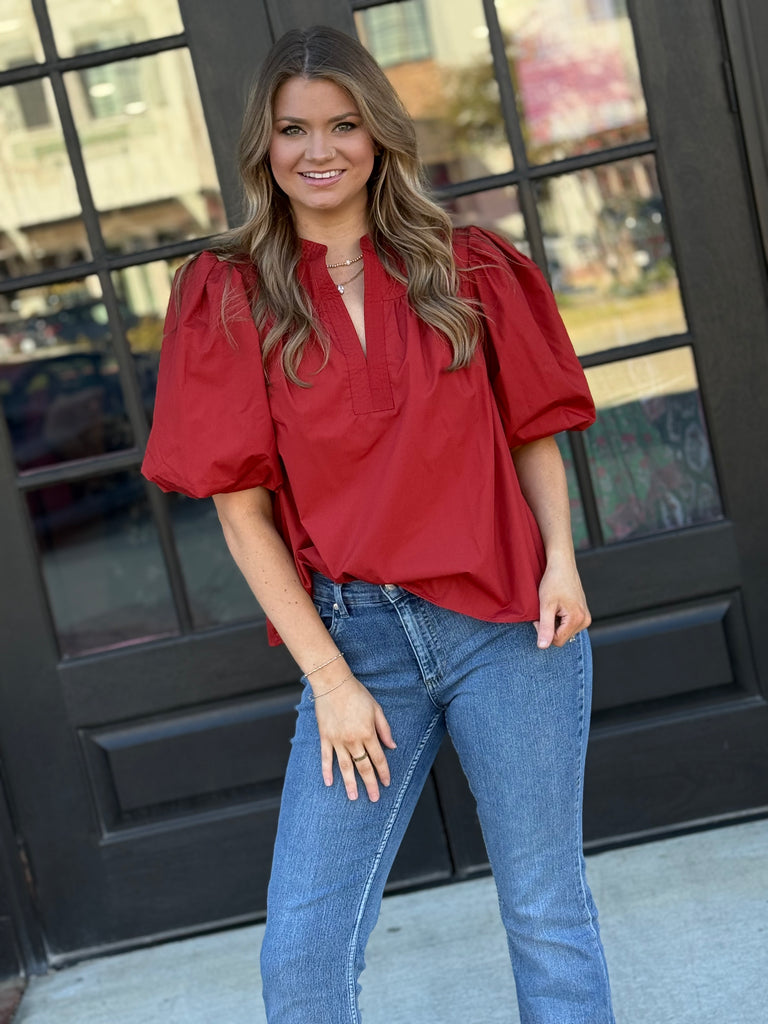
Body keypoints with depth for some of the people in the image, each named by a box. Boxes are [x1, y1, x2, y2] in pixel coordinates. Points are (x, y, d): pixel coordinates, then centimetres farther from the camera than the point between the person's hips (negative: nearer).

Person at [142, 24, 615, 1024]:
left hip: (506, 621, 0)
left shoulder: (469, 270, 5)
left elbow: (532, 433, 12)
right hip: (354, 637, 0)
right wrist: (327, 677, -5)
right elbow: (242, 508, -1)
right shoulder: (229, 299, 1)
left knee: (549, 916, 9)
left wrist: (560, 558, -6)